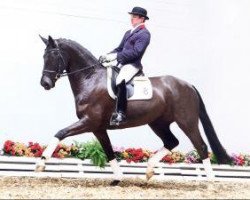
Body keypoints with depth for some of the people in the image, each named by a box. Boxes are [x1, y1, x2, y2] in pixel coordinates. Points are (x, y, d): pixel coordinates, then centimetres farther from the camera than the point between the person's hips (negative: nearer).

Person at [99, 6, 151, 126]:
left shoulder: (144, 34, -5)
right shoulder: (129, 33, 23)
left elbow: (135, 52, -17)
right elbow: (120, 48, 23)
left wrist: (115, 56, -21)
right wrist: (107, 56, 4)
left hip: (132, 65, -10)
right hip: (122, 63, 10)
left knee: (120, 81, -35)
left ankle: (120, 113, -35)